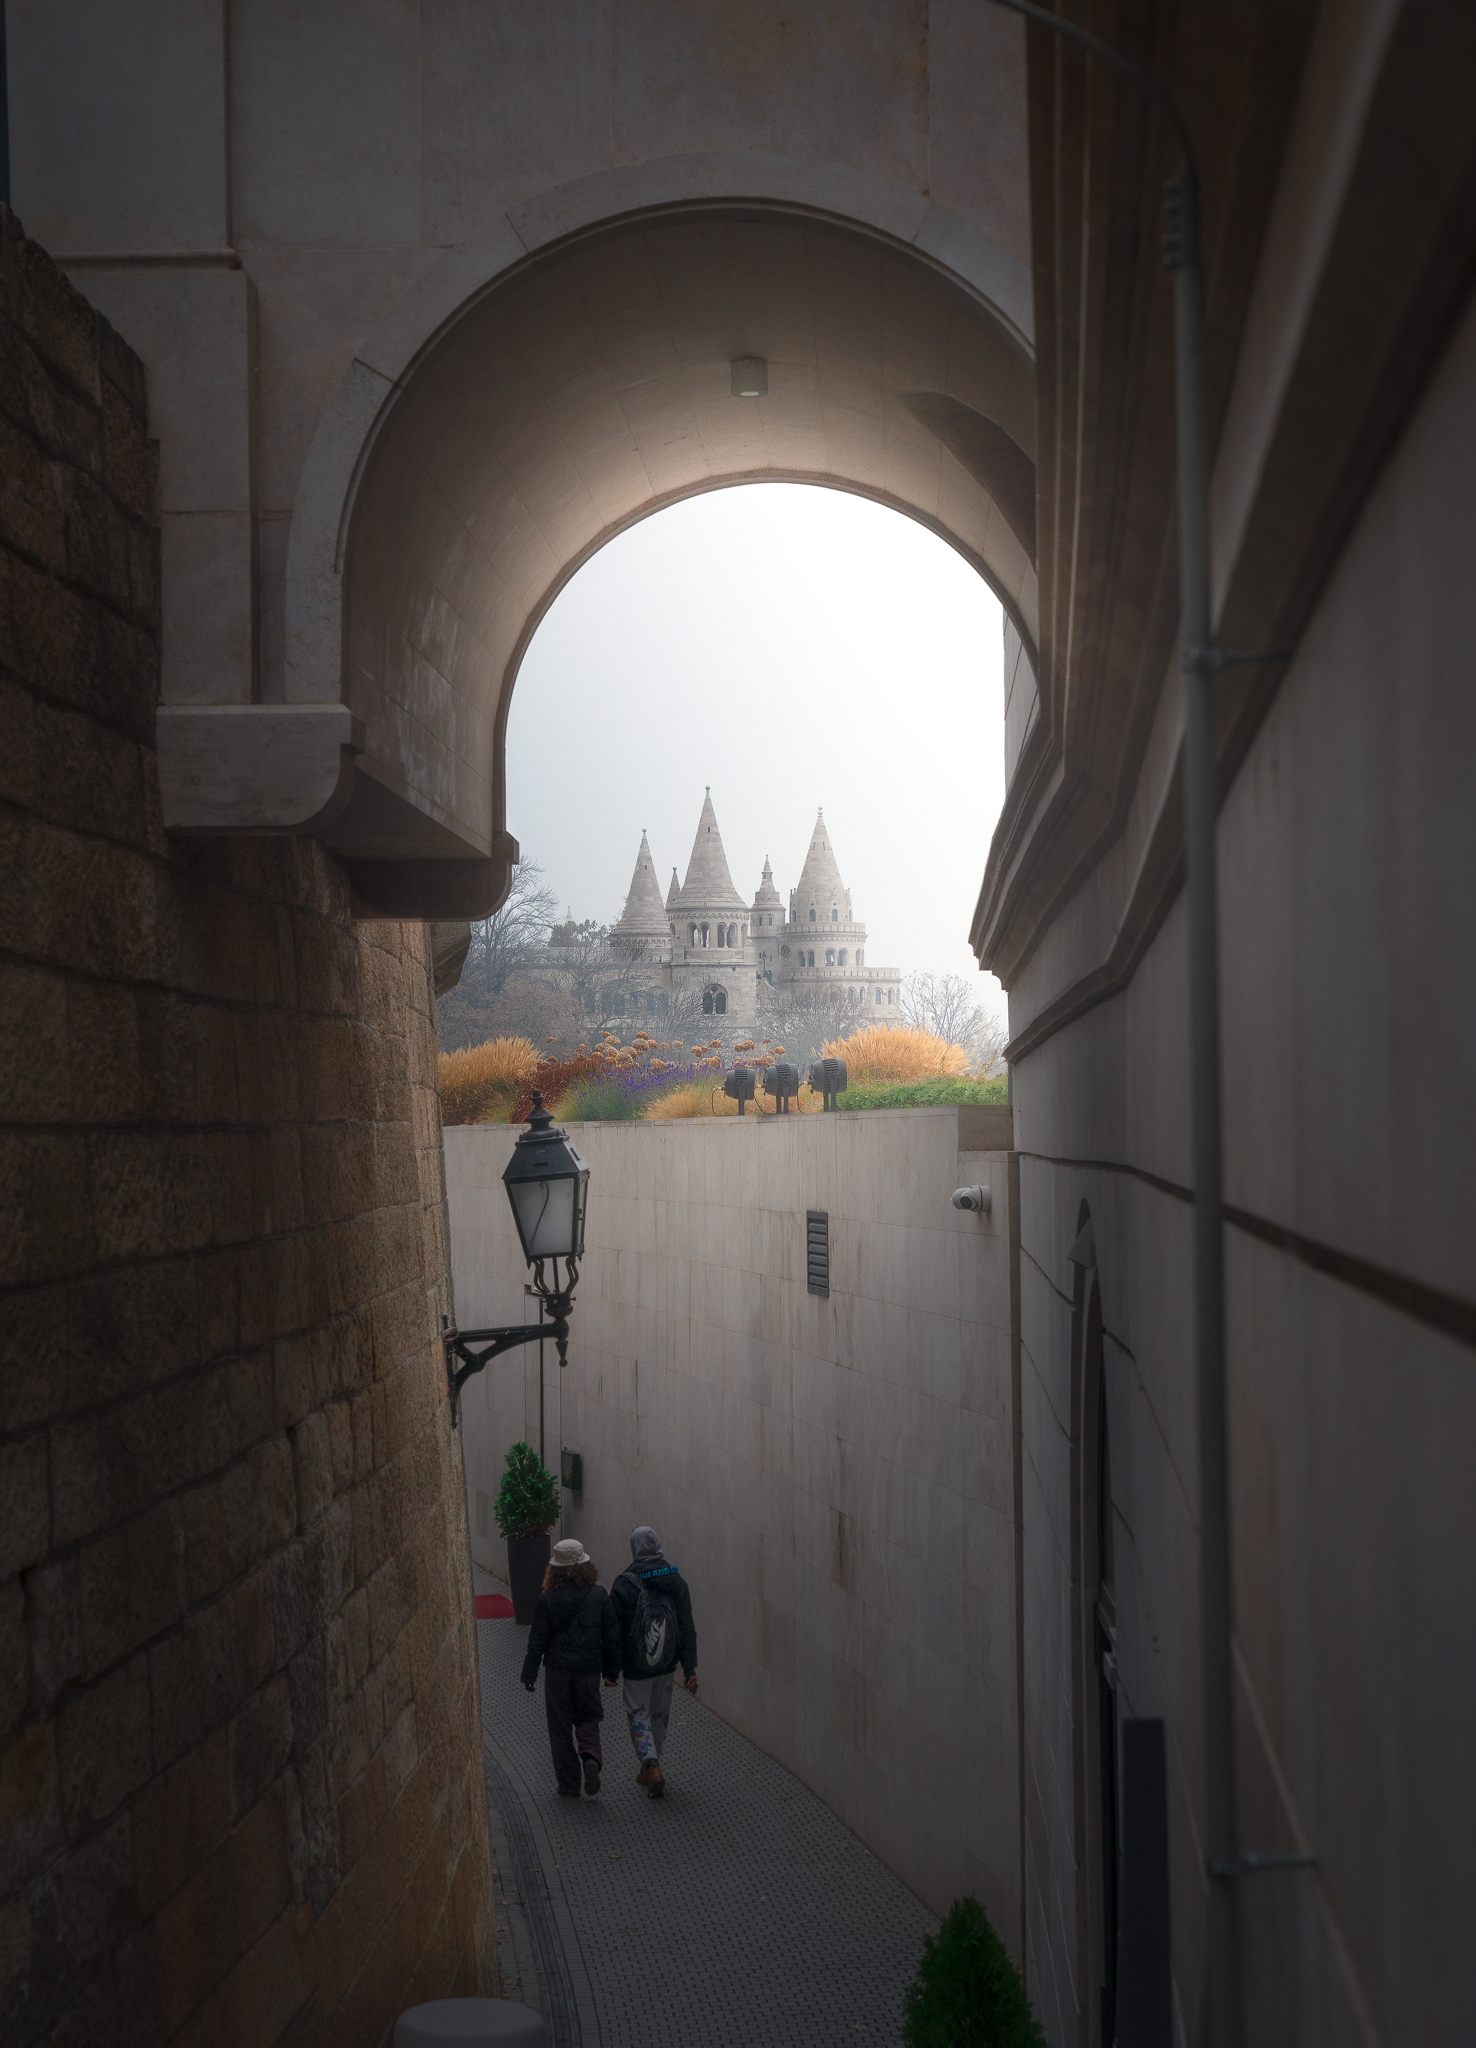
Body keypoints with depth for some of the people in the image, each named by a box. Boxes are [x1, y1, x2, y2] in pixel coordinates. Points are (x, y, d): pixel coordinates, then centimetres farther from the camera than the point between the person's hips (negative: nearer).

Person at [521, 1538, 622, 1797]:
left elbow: (537, 1639, -4)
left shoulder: (547, 1598, -9)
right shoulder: (599, 1595, -4)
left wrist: (529, 1673, 6)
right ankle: (591, 1757, -12)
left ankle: (568, 1785, 10)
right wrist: (612, 1671, 11)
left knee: (560, 1727, 10)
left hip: (557, 1671, -1)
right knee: (588, 1720, 17)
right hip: (589, 1669, 1)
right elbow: (611, 1636, 1)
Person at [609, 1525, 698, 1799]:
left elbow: (615, 1630, -10)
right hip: (667, 1664, 4)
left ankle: (652, 1767, -7)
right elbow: (687, 1629, -3)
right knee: (659, 1715, 20)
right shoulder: (676, 1582, -5)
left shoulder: (624, 1585, -15)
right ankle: (648, 1770, 31)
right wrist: (690, 1668, 0)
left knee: (639, 1716, 10)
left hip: (636, 1665, -4)